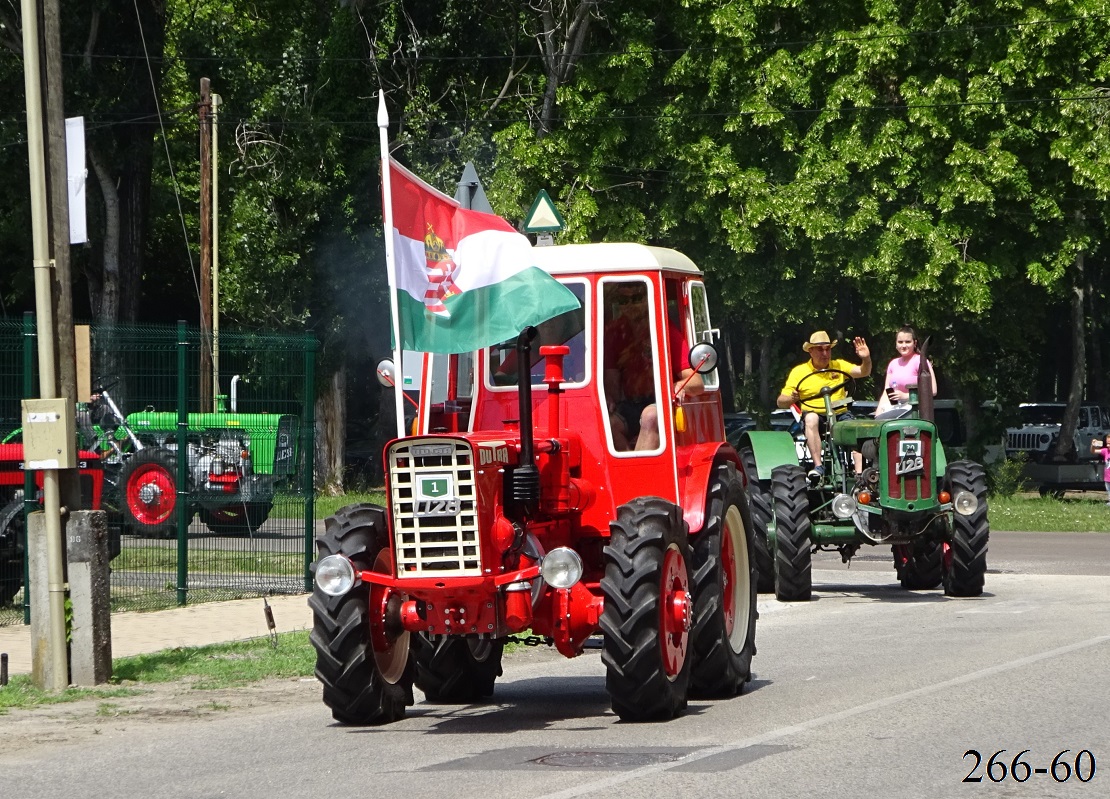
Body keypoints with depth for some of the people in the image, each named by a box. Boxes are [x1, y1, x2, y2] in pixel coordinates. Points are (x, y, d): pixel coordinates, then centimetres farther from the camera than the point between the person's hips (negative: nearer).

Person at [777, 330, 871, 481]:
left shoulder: (839, 366, 11)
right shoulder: (799, 371, 5)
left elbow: (863, 372, 1)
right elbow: (781, 402, 3)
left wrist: (866, 359, -21)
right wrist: (791, 398, -20)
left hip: (840, 415, 2)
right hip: (814, 414, -2)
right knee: (811, 418, -37)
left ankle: (859, 473, -32)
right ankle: (818, 467, -40)